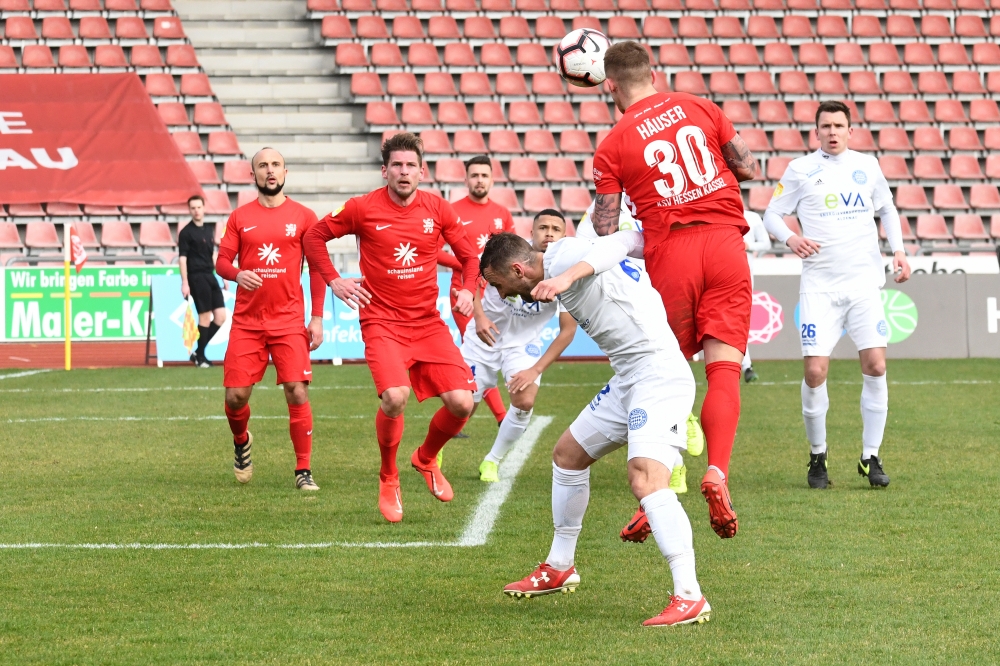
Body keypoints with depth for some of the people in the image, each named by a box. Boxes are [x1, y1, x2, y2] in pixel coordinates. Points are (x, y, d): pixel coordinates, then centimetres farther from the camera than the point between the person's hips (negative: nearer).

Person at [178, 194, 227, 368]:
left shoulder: (208, 231, 16)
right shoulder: (186, 232, -5)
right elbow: (182, 258, -9)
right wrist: (184, 283, -15)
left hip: (210, 276, 7)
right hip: (197, 277, -7)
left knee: (220, 316, 1)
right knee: (205, 317, -7)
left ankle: (198, 353, 10)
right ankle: (200, 356, 3)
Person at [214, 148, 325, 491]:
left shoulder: (303, 217, 4)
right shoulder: (240, 217, 7)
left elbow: (317, 268, 5)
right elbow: (222, 261, 6)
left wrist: (317, 318, -1)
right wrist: (237, 274, -18)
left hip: (289, 321, -1)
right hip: (247, 321, 1)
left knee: (297, 393, -11)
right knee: (235, 396, -2)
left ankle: (304, 470, -1)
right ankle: (241, 442, 31)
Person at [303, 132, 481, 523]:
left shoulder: (438, 210, 3)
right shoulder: (363, 209, -4)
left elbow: (469, 255, 16)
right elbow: (315, 237, 9)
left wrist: (468, 289, -2)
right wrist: (334, 281, -1)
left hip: (429, 323, 3)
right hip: (382, 323, -3)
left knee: (462, 403, -10)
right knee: (394, 397, -27)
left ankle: (426, 459, 23)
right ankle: (388, 479, 0)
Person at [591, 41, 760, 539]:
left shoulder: (612, 147, 1)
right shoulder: (697, 108, 9)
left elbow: (604, 232, -3)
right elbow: (749, 169, 12)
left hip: (670, 253, -1)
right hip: (725, 241, 1)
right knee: (724, 368, -4)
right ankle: (717, 471, -24)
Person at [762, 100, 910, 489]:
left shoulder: (867, 166, 10)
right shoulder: (801, 170, 3)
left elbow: (887, 209, 24)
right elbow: (771, 213, 6)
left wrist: (897, 249, 10)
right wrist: (790, 238, -14)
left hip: (864, 281, 2)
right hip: (819, 285, -2)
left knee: (875, 365, -8)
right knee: (815, 371, -10)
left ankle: (870, 458, 3)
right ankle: (817, 457, 9)